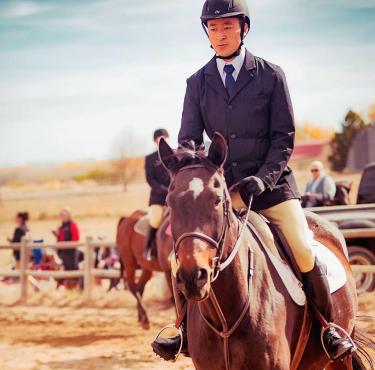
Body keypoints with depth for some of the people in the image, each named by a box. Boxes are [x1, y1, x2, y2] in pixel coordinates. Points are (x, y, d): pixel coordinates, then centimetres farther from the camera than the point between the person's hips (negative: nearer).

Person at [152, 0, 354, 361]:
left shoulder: (271, 75, -1)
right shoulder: (197, 83, 5)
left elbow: (284, 136, -2)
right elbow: (188, 140, 4)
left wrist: (264, 178, -15)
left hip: (271, 182, -2)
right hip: (221, 185, 2)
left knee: (304, 252, -13)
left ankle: (328, 327, 8)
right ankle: (186, 329, 7)